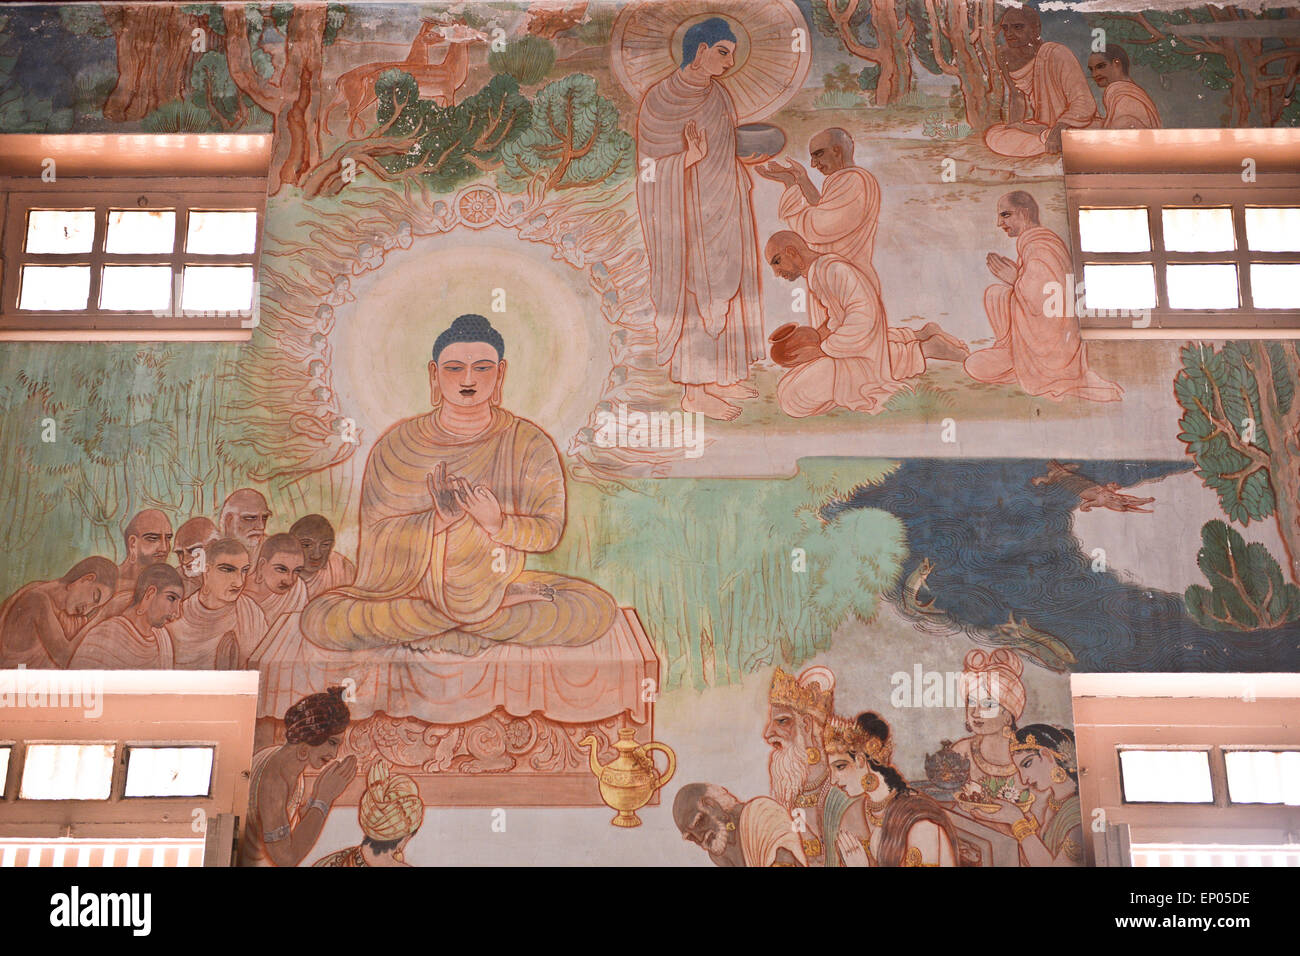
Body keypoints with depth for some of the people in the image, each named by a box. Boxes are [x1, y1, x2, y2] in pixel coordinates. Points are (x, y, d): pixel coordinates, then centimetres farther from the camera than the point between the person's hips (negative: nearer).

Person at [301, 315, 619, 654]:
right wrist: (439, 519, -27)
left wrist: (499, 523, -27)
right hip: (413, 592, 0)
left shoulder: (529, 445, -3)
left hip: (502, 584, 1)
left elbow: (549, 529, -7)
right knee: (318, 619, -25)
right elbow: (378, 534, -10)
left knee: (599, 611, -22)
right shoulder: (397, 447, -4)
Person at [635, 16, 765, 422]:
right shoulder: (659, 99, -13)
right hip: (682, 209, -7)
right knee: (693, 292, -3)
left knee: (722, 289, 11)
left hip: (721, 207, 8)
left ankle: (716, 377, 22)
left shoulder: (718, 96, 8)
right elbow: (652, 167, -13)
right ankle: (693, 392, 6)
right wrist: (690, 157, -28)